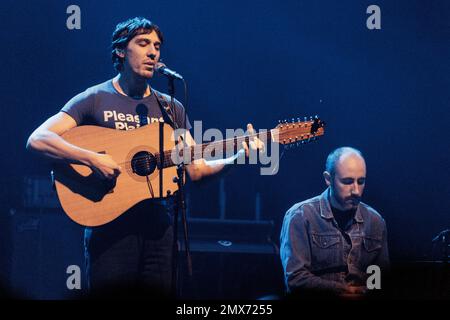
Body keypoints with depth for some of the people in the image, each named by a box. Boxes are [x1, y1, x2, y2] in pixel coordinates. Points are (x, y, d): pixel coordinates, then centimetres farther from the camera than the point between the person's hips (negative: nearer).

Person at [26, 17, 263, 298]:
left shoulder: (171, 108, 13)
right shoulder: (94, 100, 0)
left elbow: (196, 170, 10)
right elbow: (37, 140, -12)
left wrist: (237, 158, -8)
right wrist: (92, 159, -24)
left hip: (159, 225, 4)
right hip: (109, 221, -4)